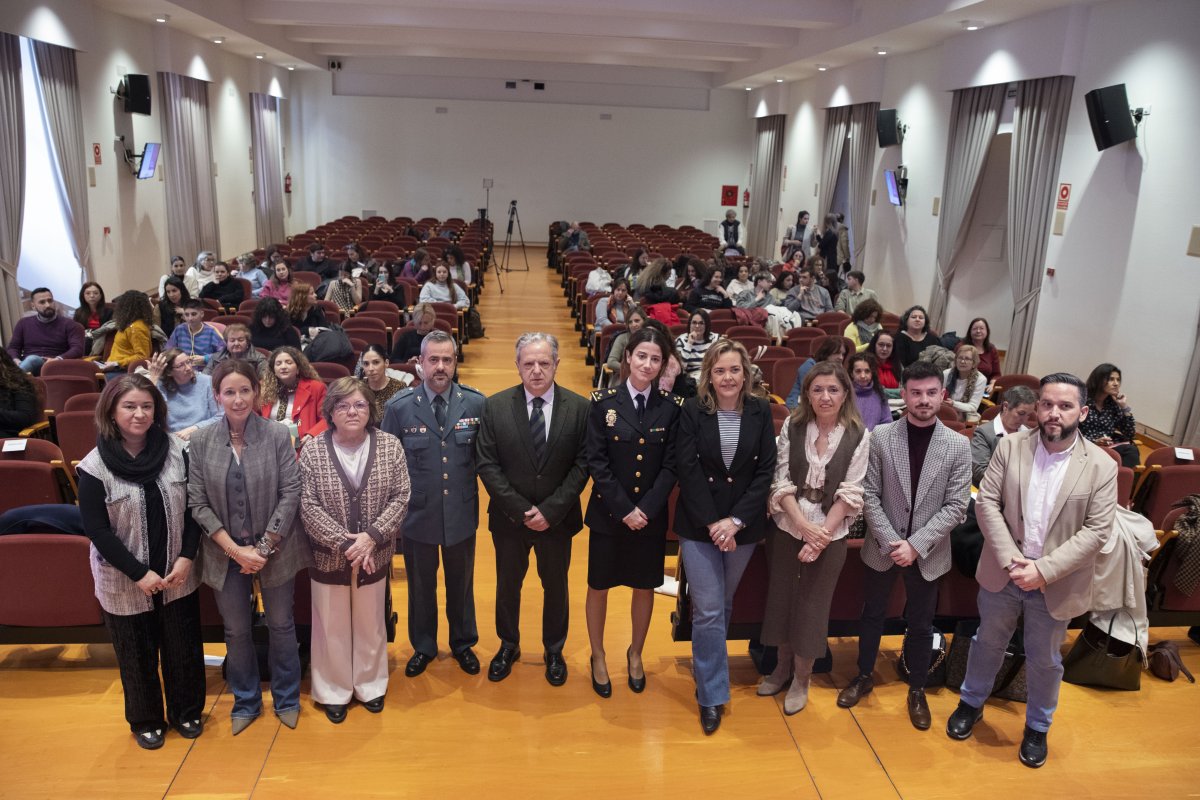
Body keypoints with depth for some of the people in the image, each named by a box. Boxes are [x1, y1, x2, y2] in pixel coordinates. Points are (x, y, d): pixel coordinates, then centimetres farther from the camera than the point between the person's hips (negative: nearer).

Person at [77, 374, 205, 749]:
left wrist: (186, 557, -11)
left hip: (177, 574, 2)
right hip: (125, 581, -2)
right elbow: (96, 529, -12)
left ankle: (187, 711, 38)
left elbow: (192, 507, -1)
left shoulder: (176, 450, -6)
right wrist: (139, 573, -15)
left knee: (184, 647, 15)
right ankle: (145, 720, 38)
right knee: (137, 655, 15)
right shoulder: (94, 466, -13)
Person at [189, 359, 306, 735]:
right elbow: (197, 503, -6)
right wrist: (235, 549, -13)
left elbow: (290, 494, -10)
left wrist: (263, 548, -14)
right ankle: (246, 701, 35)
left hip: (274, 548, -1)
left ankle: (286, 699, 33)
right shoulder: (200, 442, -6)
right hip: (225, 552, 1)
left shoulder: (278, 435, -11)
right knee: (236, 630, 15)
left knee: (281, 625, 13)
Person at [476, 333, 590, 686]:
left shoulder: (578, 408, -10)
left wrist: (550, 510, -16)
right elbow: (487, 464, -10)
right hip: (509, 518, 1)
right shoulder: (495, 406, -9)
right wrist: (521, 510, -16)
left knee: (555, 585, 17)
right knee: (507, 584, 18)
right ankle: (508, 645, 41)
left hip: (557, 519, 0)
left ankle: (553, 650, 38)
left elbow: (582, 465, -9)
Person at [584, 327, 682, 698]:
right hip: (607, 513, -1)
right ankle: (598, 657, 33)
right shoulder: (603, 402, -8)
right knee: (599, 586, 11)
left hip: (652, 515, 1)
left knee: (645, 587, 15)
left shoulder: (672, 406, -4)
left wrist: (646, 508, -15)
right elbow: (596, 462, -10)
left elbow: (671, 465, -5)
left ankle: (635, 654, 38)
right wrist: (624, 509, -15)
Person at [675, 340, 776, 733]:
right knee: (708, 610, -1)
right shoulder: (692, 412, -7)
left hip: (744, 526, 2)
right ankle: (712, 696, 10)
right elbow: (688, 471, -9)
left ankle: (705, 667, 37)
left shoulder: (760, 412, -2)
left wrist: (736, 520, -12)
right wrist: (711, 523, -14)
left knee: (723, 605, 15)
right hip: (698, 525, -2)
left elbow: (765, 471, -4)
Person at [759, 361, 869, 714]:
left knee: (812, 606, 7)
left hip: (829, 534, -2)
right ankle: (783, 666, 33)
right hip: (786, 526, 2)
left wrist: (821, 535, -15)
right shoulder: (792, 426, -4)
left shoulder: (858, 435, -7)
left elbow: (850, 493, -8)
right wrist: (804, 526, -16)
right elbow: (782, 482, -6)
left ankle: (801, 679, 26)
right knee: (781, 596, 11)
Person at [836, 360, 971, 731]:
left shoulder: (958, 445, -8)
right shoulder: (881, 437, -8)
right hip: (882, 548, 0)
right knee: (872, 615, 17)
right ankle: (864, 676, 38)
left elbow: (955, 506, -9)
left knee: (921, 624, 15)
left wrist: (915, 544, -17)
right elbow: (870, 496, -7)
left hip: (928, 553, 0)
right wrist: (891, 542, -16)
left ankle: (917, 690, 35)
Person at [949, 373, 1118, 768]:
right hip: (1002, 573, 1)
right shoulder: (1010, 446, -8)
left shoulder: (1101, 465, -11)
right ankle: (971, 702, 44)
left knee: (1044, 660, 18)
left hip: (1056, 584, -1)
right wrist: (1010, 559, -18)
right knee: (988, 643, 21)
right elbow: (987, 502, -8)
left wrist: (1044, 570, -21)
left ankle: (1037, 727, 41)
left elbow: (1096, 530, -13)